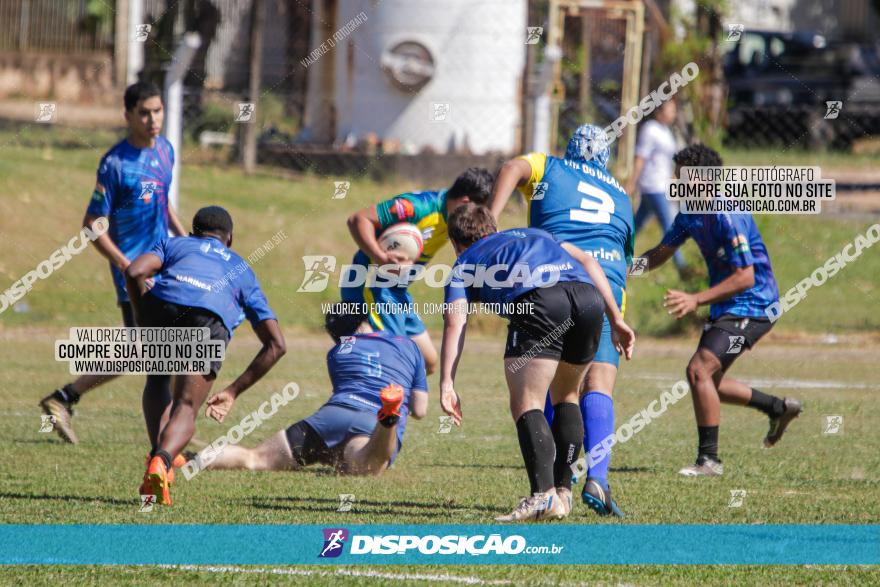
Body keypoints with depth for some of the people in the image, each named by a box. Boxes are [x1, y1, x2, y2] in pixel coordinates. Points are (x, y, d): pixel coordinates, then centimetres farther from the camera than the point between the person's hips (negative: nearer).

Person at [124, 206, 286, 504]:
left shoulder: (173, 244, 37)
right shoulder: (243, 270, 40)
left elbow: (134, 272, 14)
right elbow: (276, 344, 35)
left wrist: (142, 321, 25)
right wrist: (234, 391, 37)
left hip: (161, 304, 1)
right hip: (209, 320, -1)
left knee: (157, 383, 29)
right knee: (185, 410, 3)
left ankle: (158, 455, 9)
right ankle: (161, 463, -29)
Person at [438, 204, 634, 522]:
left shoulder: (465, 265, 29)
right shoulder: (535, 235, 42)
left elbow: (454, 321, 12)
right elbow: (586, 260, 27)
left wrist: (447, 383, 5)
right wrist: (616, 319, 25)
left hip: (538, 301, -5)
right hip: (588, 295, 5)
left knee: (526, 406, -2)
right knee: (566, 397, 24)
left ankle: (544, 495, -20)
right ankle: (562, 490, 22)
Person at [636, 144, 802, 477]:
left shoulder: (728, 217, -25)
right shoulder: (690, 215, 4)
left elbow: (745, 277, -26)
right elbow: (662, 253, 16)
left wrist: (696, 300, -30)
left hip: (751, 306, -10)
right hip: (726, 308, 10)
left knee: (699, 370, -20)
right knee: (707, 381, 14)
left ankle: (709, 460, -12)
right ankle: (779, 408, 32)